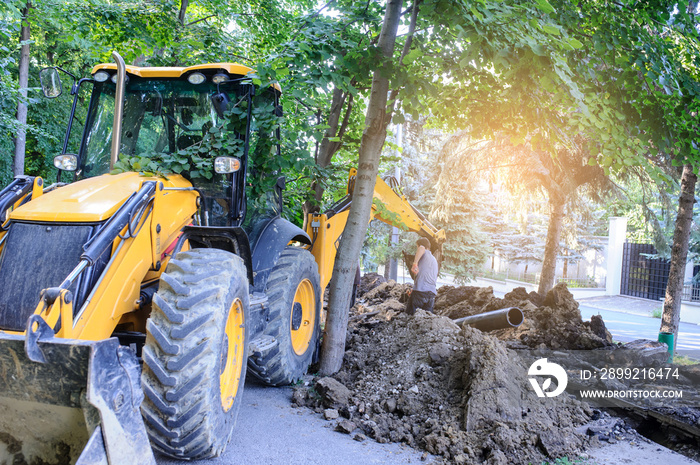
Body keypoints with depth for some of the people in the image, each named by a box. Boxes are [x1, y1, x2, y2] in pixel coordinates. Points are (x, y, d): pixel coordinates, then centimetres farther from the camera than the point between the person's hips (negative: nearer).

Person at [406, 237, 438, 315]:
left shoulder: (424, 253, 2)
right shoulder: (434, 260, 27)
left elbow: (422, 248, -25)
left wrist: (415, 263, -30)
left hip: (421, 291, -8)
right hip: (432, 293, 8)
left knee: (409, 314, -5)